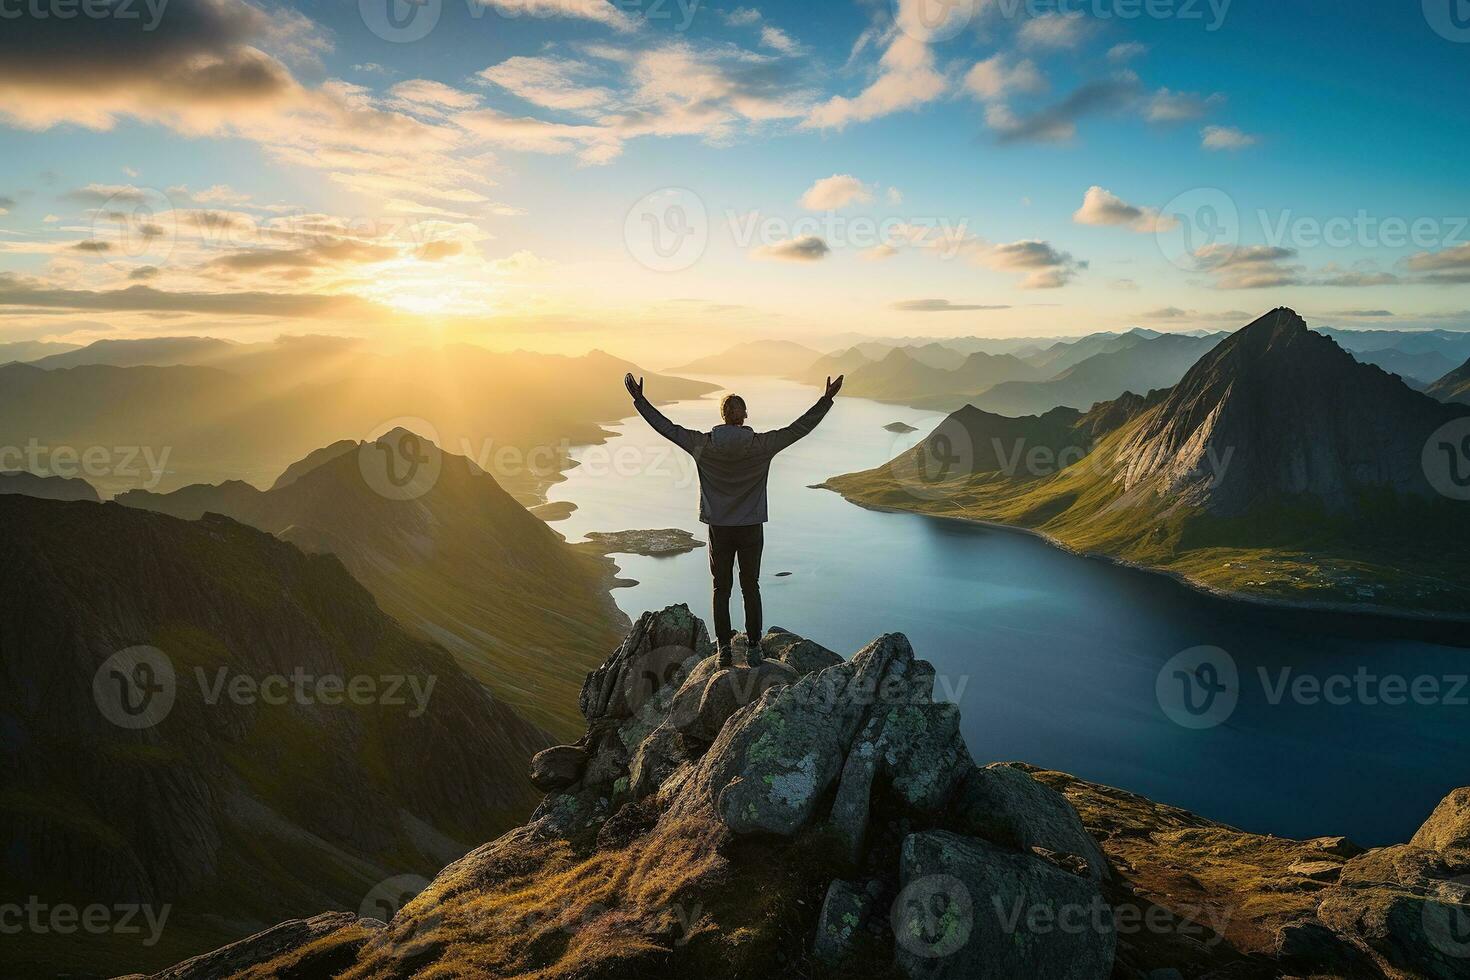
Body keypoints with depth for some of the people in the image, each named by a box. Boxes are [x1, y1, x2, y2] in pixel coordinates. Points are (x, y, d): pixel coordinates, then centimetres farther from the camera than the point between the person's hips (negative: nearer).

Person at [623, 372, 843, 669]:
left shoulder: (704, 445, -10)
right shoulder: (760, 445, -13)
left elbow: (668, 428, -4)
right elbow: (799, 428, -10)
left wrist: (640, 400, 4)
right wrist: (827, 400, -5)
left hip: (719, 529, 0)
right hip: (751, 528, 0)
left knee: (721, 589, 12)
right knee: (750, 588, 12)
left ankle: (724, 648, 15)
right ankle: (753, 648, 17)